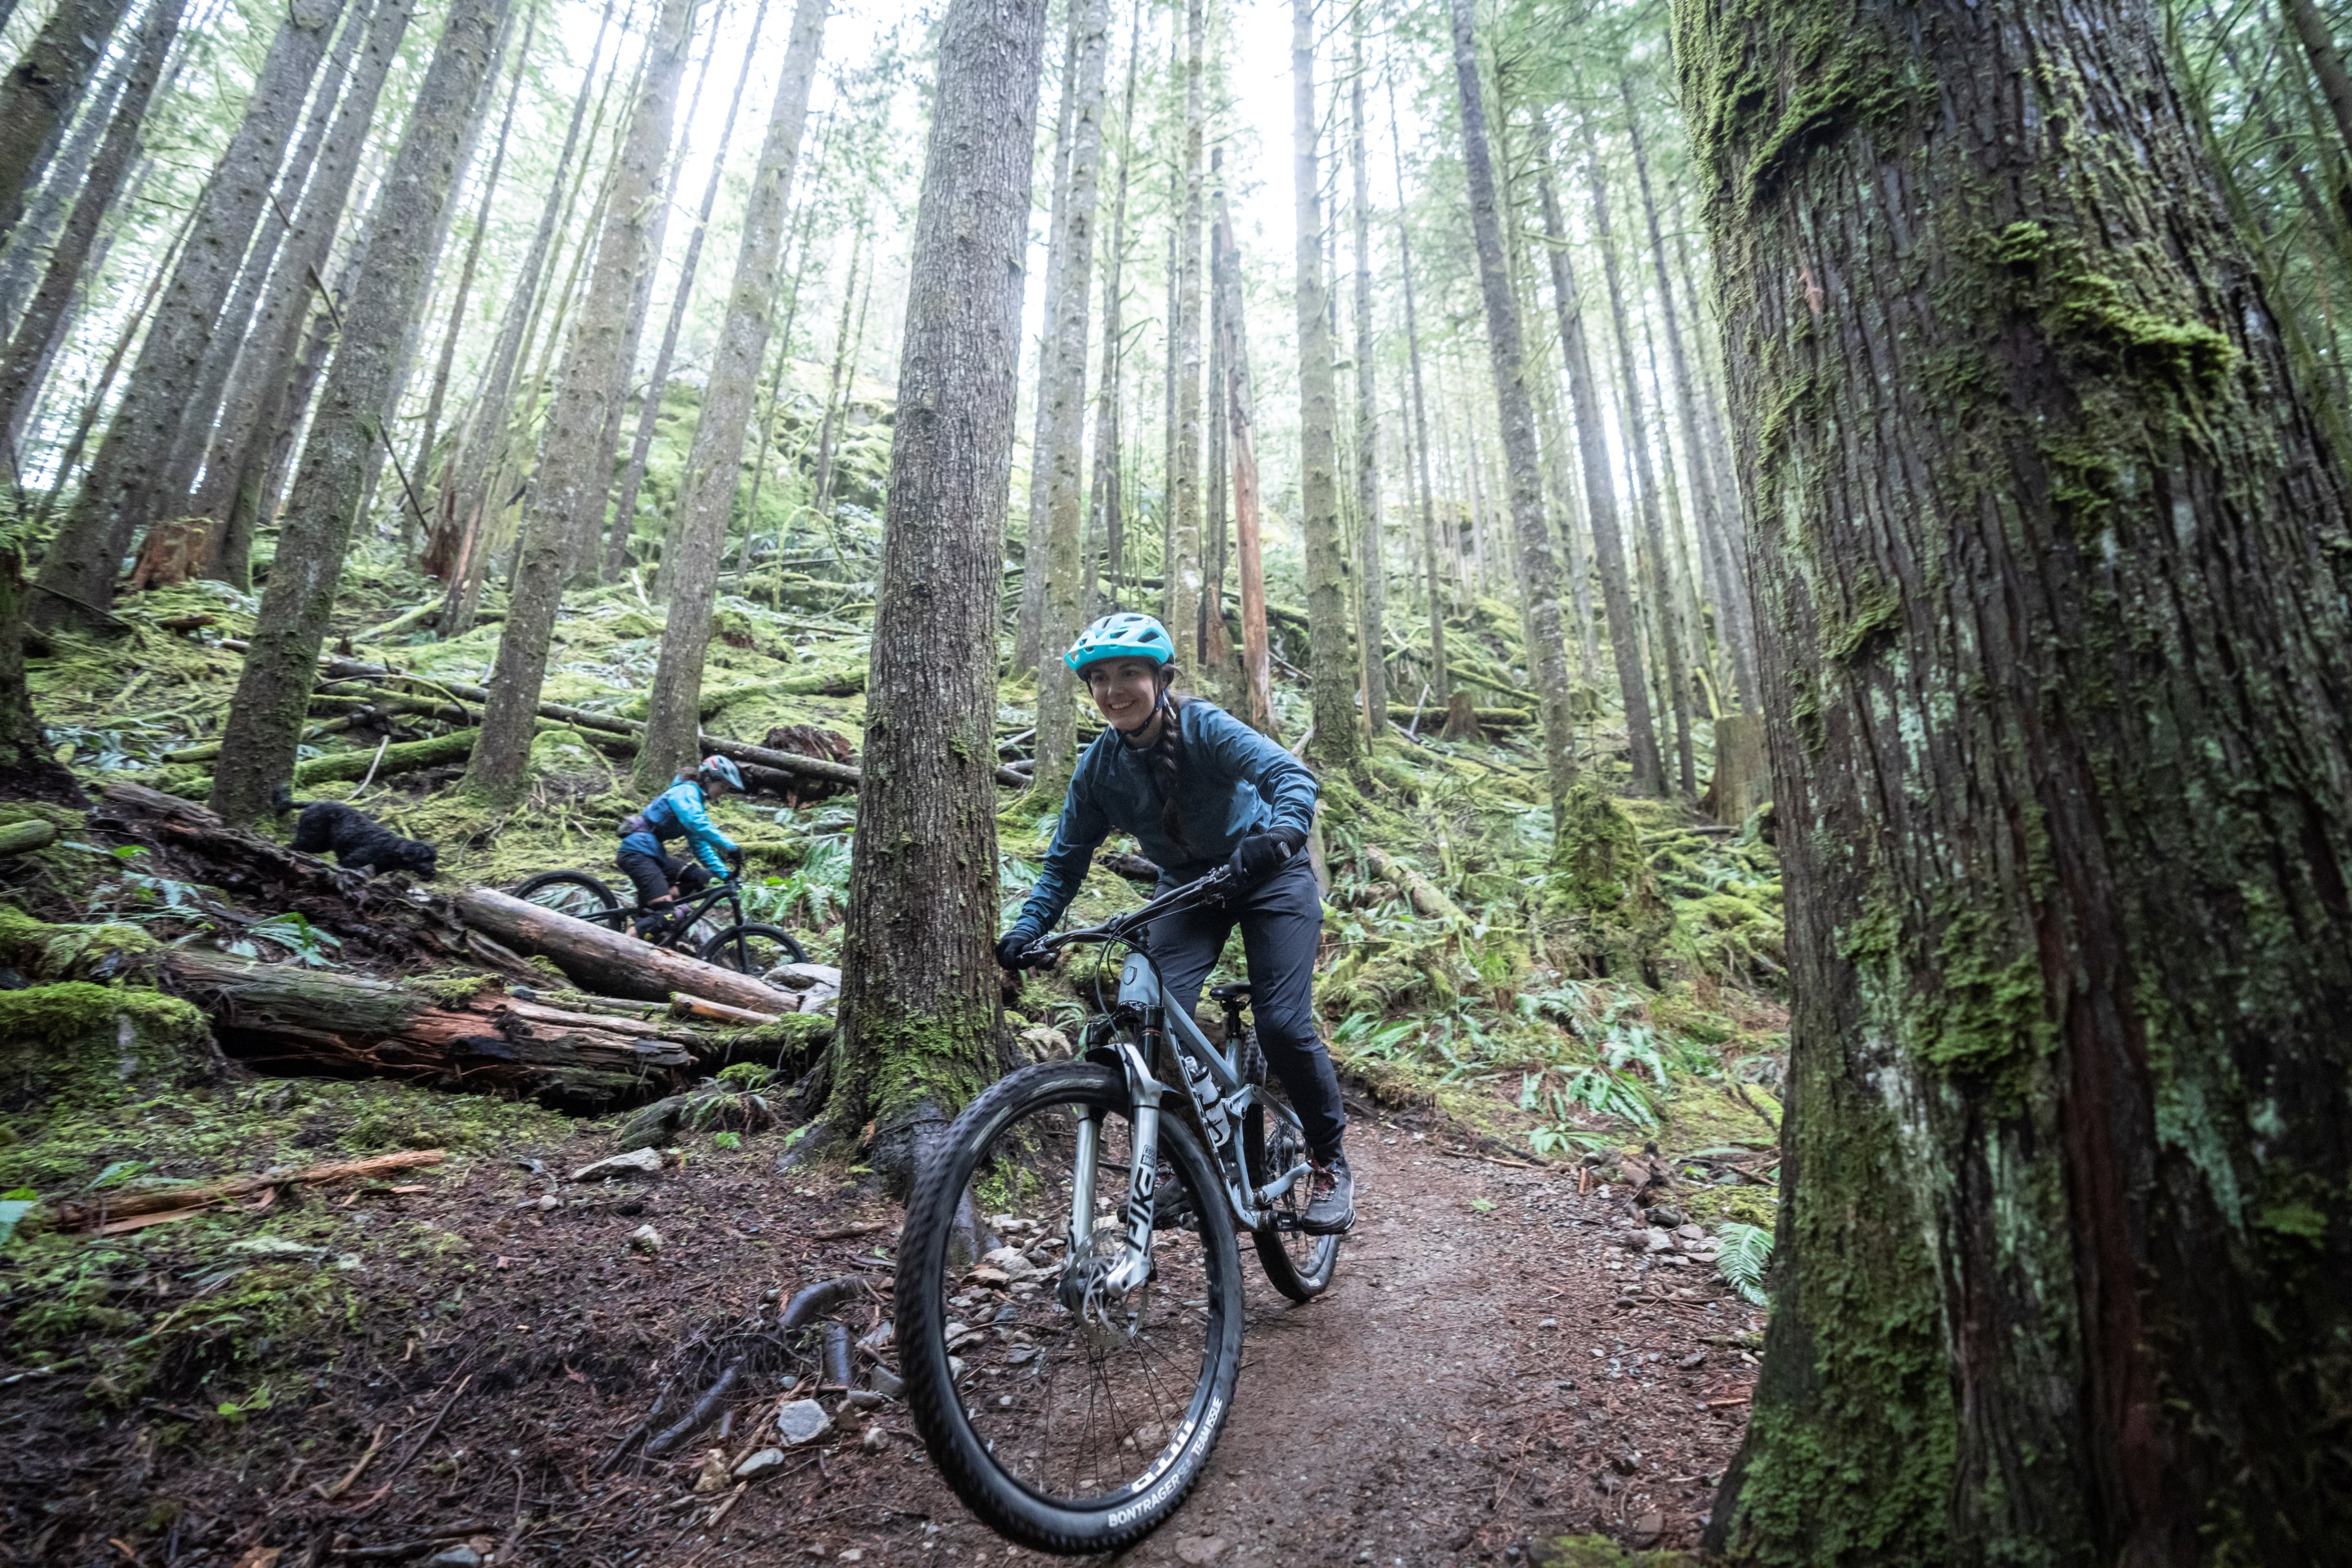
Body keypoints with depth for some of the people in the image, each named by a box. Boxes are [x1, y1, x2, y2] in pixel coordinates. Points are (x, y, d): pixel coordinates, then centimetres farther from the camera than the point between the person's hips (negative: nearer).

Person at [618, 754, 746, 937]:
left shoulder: (697, 799, 18)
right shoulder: (686, 791, -11)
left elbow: (700, 844, 17)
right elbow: (698, 824, -31)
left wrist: (724, 873, 7)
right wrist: (730, 846, -39)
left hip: (654, 852, 10)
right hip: (638, 852, -10)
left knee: (700, 877, -2)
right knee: (663, 916, -19)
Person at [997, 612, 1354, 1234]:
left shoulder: (1203, 726, -22)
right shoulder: (1097, 767, -9)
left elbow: (1291, 774, -33)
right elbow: (1066, 861, -3)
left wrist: (1281, 834, -54)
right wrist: (1026, 931, -17)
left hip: (1267, 877, -3)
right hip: (1188, 887, 4)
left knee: (1283, 1026, -15)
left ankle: (1330, 1161, 11)